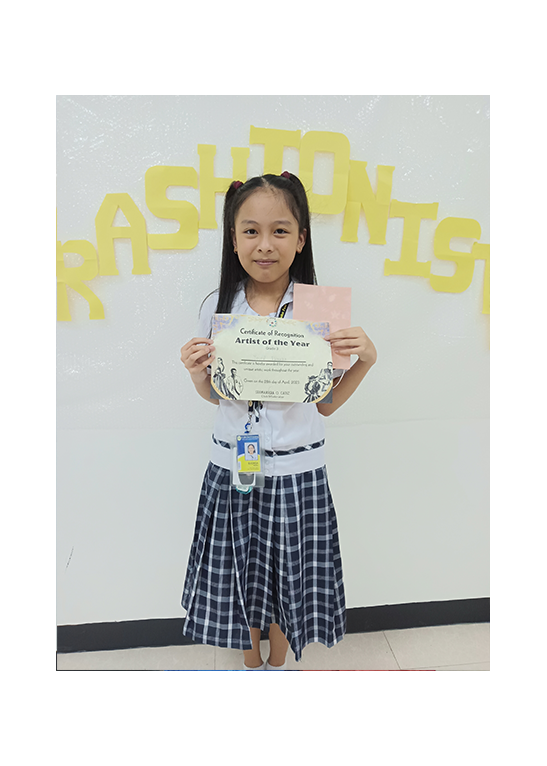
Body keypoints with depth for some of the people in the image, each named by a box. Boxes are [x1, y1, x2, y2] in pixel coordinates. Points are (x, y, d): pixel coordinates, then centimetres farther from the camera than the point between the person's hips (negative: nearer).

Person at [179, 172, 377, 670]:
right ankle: (252, 665, 48)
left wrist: (365, 359, -15)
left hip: (298, 468, -1)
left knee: (289, 576, 17)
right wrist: (196, 371, -14)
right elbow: (215, 395, 6)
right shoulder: (218, 308, -4)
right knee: (238, 574, 18)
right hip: (233, 465, 2)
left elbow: (325, 403, -1)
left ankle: (279, 666, 48)